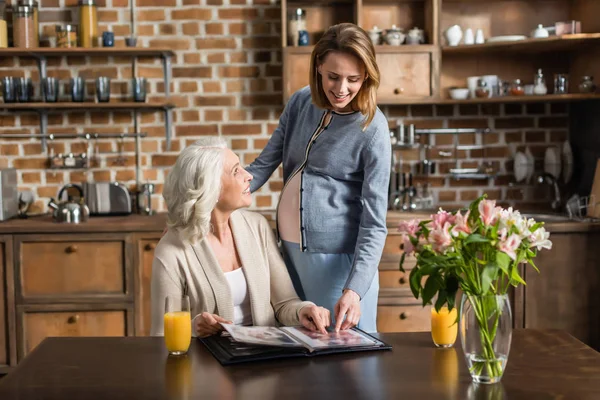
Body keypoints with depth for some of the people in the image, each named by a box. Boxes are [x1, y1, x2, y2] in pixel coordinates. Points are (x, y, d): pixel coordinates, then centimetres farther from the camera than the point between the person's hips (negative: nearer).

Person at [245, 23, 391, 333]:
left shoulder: (372, 129, -14)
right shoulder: (300, 103, 1)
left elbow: (374, 221, -15)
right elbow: (265, 164, 8)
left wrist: (354, 288, -24)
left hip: (339, 256, -5)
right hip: (290, 249, 5)